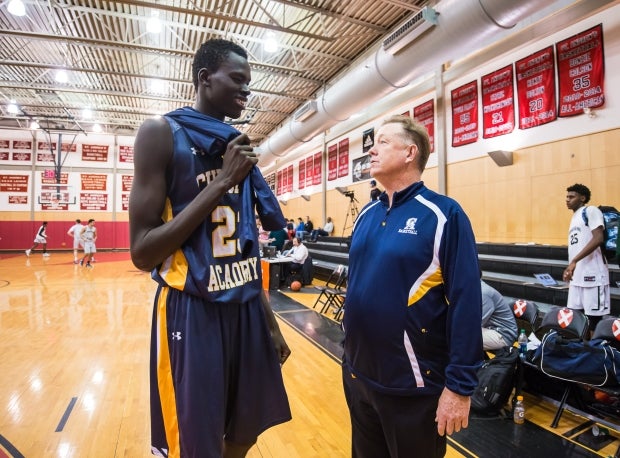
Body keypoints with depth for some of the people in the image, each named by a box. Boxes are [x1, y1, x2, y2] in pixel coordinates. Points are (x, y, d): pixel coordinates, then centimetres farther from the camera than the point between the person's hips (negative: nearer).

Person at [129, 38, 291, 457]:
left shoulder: (239, 147, 10)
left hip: (246, 308, 6)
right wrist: (223, 181, -19)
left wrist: (270, 321, 13)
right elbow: (142, 253, -15)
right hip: (192, 312, -6)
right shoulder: (162, 133, -9)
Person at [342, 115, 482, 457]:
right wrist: (349, 349, 14)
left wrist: (459, 385, -15)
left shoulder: (444, 214, -15)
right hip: (357, 375, 6)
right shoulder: (366, 214, 3)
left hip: (413, 384, -6)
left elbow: (465, 303, -17)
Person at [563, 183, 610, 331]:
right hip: (577, 275, 8)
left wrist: (574, 261, -23)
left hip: (592, 274, -8)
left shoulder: (591, 211, -6)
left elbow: (598, 239, -19)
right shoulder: (575, 217, 20)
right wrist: (571, 268, 19)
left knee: (595, 317, 0)